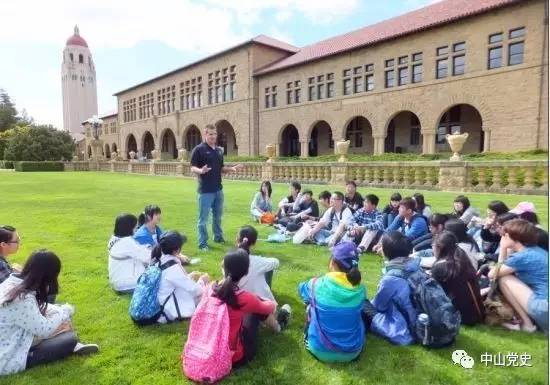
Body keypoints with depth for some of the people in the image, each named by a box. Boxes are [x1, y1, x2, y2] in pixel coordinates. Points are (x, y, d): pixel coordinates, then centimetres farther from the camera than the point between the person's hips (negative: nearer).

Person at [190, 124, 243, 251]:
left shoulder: (219, 150, 11)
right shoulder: (199, 149, -10)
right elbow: (193, 168, -13)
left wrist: (232, 168, 1)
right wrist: (201, 171, -34)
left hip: (218, 189, 7)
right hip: (205, 190, -7)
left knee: (218, 216, 20)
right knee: (203, 218, 1)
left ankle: (218, 237, 36)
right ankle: (203, 243, 11)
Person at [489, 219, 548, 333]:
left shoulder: (522, 256, -14)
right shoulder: (537, 250, 13)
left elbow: (492, 275, -2)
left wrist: (502, 250, 3)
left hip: (544, 310, -9)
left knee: (504, 279, -2)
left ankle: (526, 323, 3)